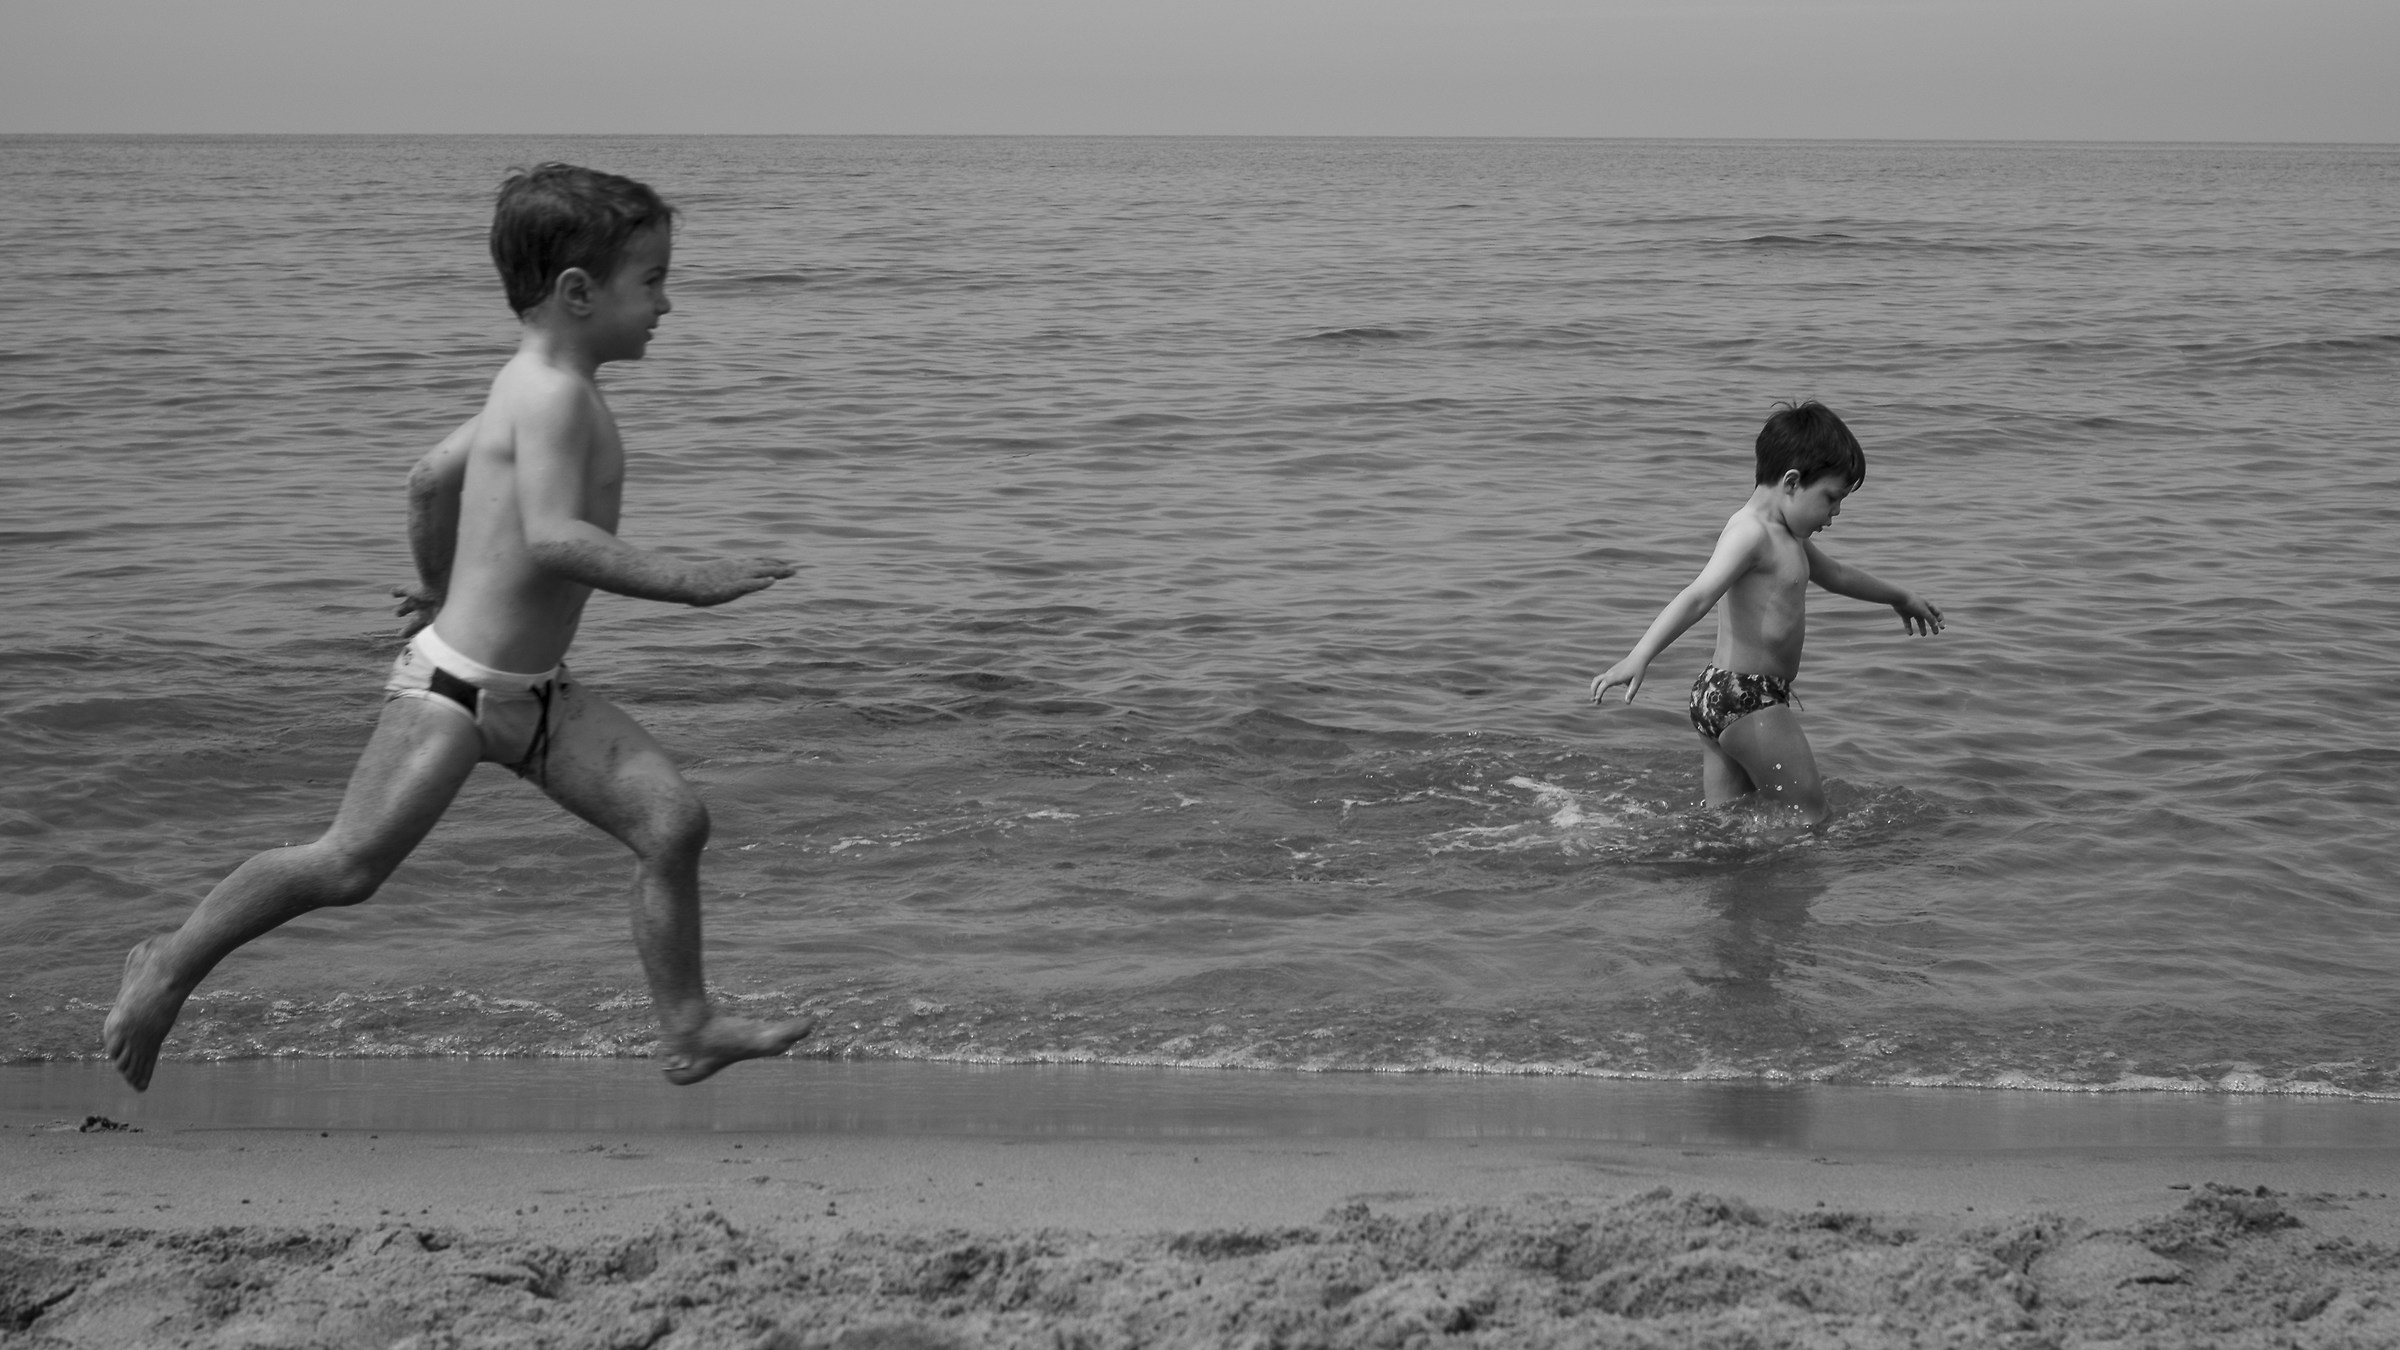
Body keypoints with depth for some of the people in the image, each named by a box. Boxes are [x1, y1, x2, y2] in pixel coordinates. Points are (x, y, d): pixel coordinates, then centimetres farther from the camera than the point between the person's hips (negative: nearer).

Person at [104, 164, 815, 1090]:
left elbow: (430, 478, 24)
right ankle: (170, 966, 13)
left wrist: (440, 586, 37)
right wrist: (684, 581, -29)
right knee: (349, 864, -4)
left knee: (673, 820, -1)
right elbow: (553, 536, -31)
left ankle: (687, 1029, 5)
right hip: (454, 689, -10)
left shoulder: (530, 388, 12)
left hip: (535, 695, 10)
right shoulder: (556, 394, -18)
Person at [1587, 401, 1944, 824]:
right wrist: (1638, 658, -43)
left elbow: (1833, 574, 38)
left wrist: (1899, 597, 54)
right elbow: (1699, 597, -30)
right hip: (1743, 699, -10)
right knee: (1808, 817, -6)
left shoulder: (1784, 535, 18)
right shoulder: (1750, 532, -16)